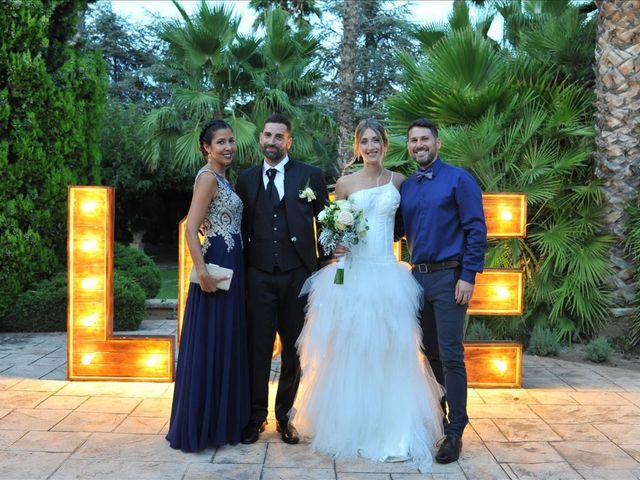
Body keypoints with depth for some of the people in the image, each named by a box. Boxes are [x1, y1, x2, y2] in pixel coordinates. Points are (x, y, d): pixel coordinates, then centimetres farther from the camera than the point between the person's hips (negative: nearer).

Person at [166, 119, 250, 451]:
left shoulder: (223, 179, 16)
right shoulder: (208, 177, -12)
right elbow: (191, 230, -20)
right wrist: (202, 272, -26)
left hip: (232, 268, 10)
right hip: (217, 267, -10)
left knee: (227, 344, 14)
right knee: (209, 346, -2)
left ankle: (222, 422, 26)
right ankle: (199, 427, 9)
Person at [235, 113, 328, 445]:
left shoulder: (311, 176, 4)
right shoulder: (246, 179, 9)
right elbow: (242, 227, 10)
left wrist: (325, 268, 0)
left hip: (298, 275, -1)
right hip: (259, 276, 1)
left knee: (294, 351, 9)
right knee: (258, 348, 4)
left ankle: (285, 416, 24)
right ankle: (256, 417, 18)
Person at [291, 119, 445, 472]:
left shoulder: (398, 180, 8)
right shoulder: (345, 183, 4)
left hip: (387, 275, 1)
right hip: (352, 275, -1)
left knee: (389, 354, 3)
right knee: (349, 353, 4)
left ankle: (391, 431, 14)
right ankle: (350, 427, 19)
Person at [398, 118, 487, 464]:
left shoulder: (458, 179, -4)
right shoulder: (405, 187, 11)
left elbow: (476, 230, -9)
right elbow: (398, 230, 14)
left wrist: (468, 276, -15)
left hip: (448, 278, -5)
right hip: (418, 278, 6)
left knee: (450, 356, -5)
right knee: (429, 353, 16)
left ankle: (455, 432, 4)